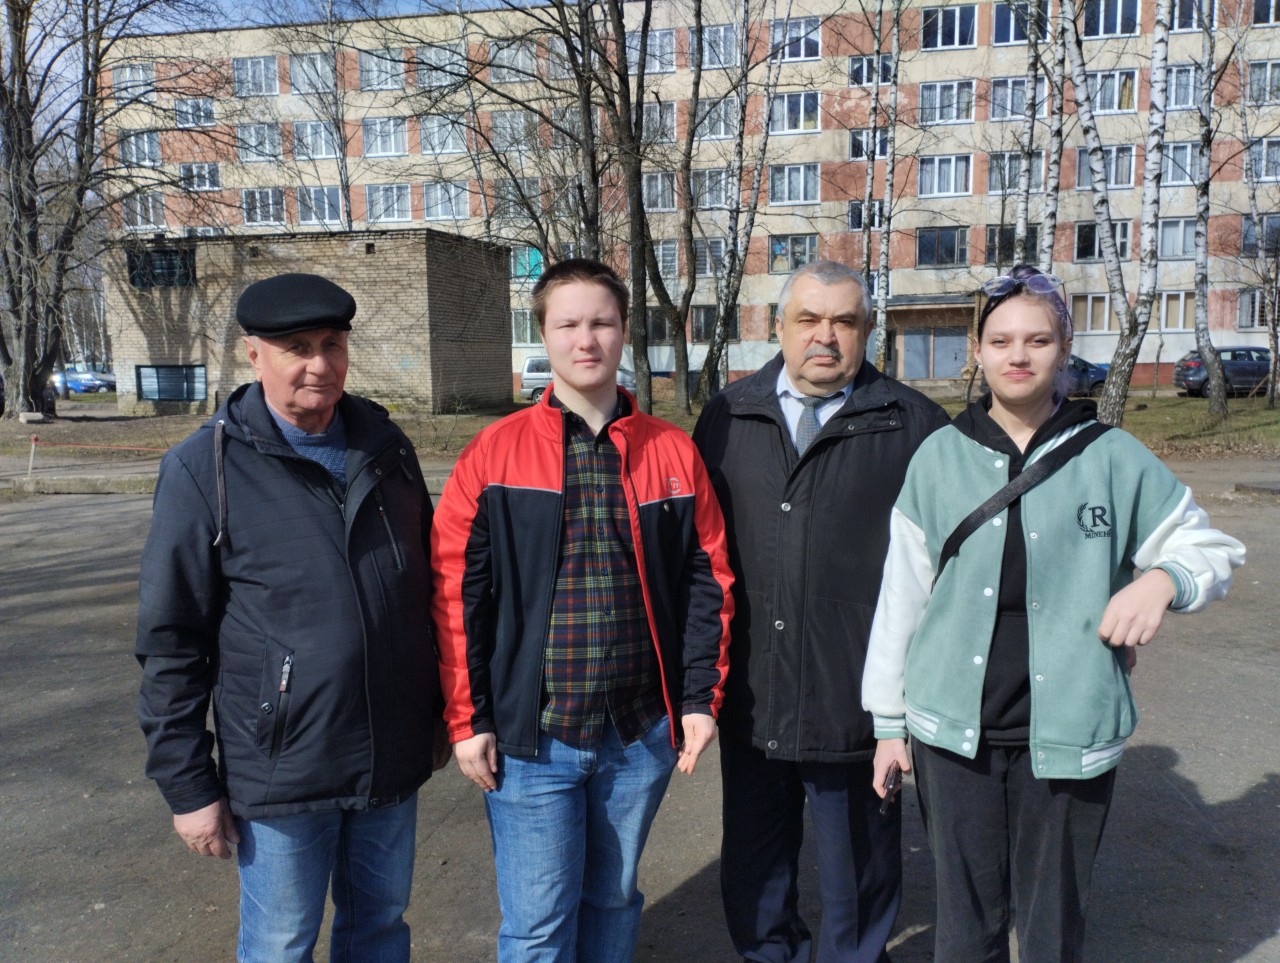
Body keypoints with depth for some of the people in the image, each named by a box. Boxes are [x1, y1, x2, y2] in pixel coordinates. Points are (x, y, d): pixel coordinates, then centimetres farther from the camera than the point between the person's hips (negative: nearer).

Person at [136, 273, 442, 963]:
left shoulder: (386, 446, 3)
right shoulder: (205, 468, -10)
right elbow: (170, 641, -8)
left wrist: (436, 712, 13)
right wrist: (188, 787, -7)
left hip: (393, 763, 4)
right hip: (283, 776, -4)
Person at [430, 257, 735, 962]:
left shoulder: (673, 453, 1)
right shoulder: (495, 454, -5)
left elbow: (706, 580, 5)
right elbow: (455, 593, -4)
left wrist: (701, 697, 2)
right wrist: (468, 719, -5)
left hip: (640, 737, 2)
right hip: (530, 740, -2)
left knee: (613, 903, 20)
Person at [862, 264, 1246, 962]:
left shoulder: (1112, 458, -1)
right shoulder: (940, 457, 1)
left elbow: (1207, 547, 10)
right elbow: (901, 592, 4)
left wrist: (1163, 580, -13)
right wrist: (889, 718, 6)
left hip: (1069, 728, 0)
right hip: (956, 727, 1)